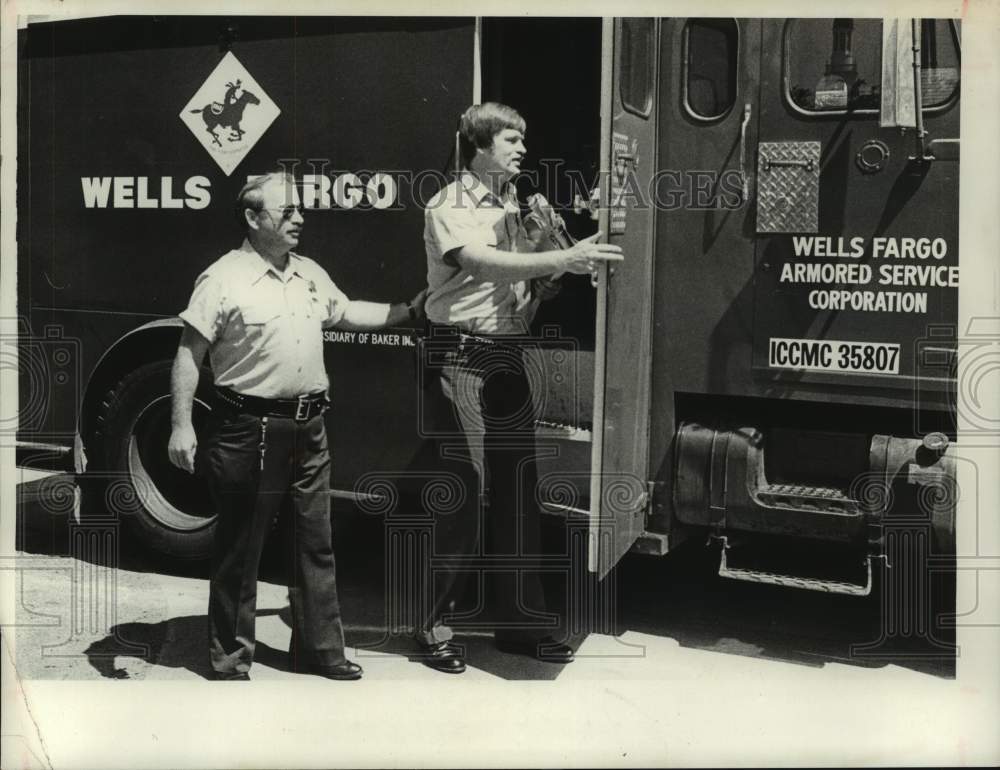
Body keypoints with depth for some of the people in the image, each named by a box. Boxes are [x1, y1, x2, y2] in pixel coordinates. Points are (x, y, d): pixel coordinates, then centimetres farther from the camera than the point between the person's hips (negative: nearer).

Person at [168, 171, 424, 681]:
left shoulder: (311, 275, 12)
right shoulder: (224, 279, -9)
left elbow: (347, 314, 29)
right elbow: (188, 356, -10)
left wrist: (410, 309, 28)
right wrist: (181, 427, -15)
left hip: (308, 428, 7)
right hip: (250, 429, -6)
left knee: (315, 543, 13)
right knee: (240, 548, 5)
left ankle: (319, 648, 26)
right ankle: (230, 659, 19)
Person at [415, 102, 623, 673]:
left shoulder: (513, 209, 17)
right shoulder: (450, 207, -4)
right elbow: (484, 263, -25)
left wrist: (551, 281, -3)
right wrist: (563, 258, -32)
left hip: (511, 358, 7)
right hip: (463, 359, -7)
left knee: (518, 491, 8)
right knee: (465, 493, -6)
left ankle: (521, 619, 20)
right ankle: (436, 626, 8)